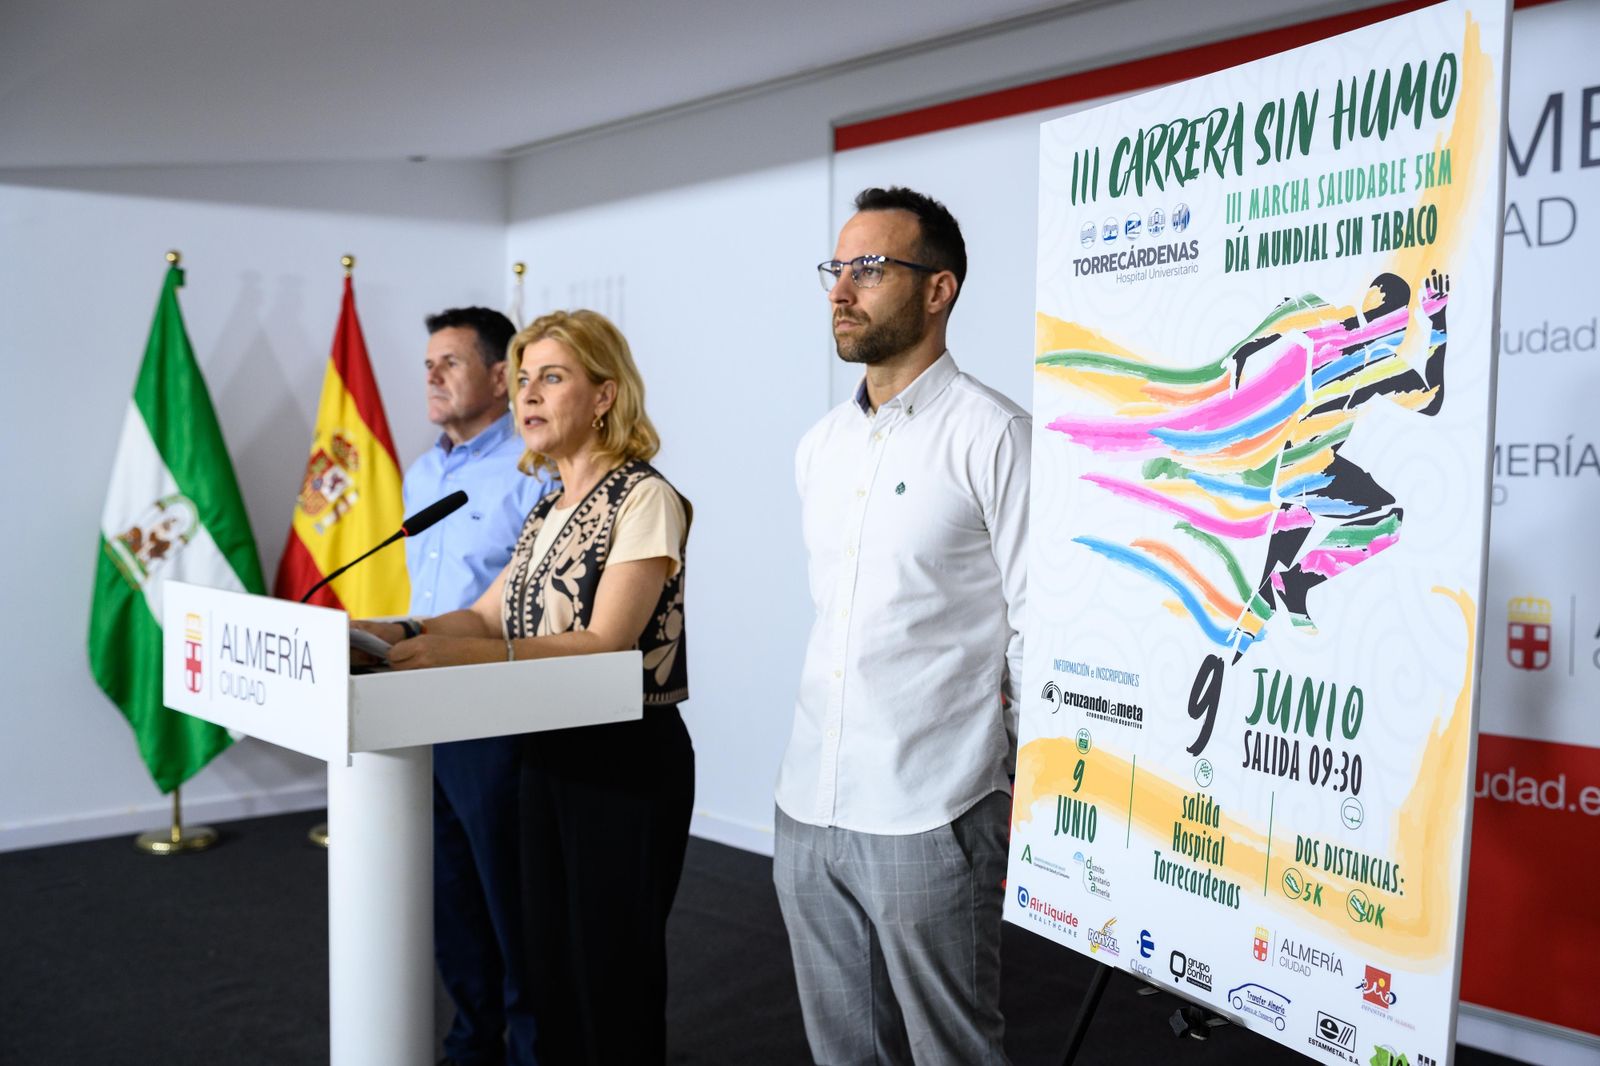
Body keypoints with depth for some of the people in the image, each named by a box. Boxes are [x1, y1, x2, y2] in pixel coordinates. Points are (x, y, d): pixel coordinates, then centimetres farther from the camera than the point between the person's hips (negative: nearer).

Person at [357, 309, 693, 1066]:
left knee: (612, 976, 3)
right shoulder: (549, 509, 13)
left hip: (628, 761, -8)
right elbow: (487, 616, 12)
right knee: (551, 966, 17)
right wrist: (394, 632, -5)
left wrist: (464, 652, -32)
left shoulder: (645, 500, -14)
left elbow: (604, 645, -22)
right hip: (549, 754, 8)